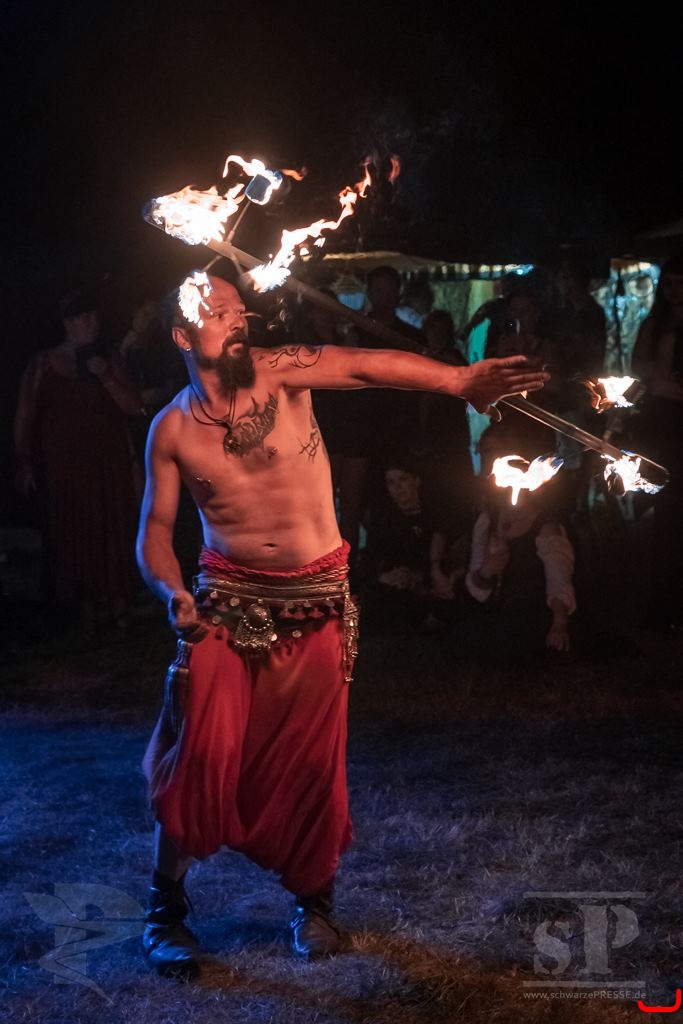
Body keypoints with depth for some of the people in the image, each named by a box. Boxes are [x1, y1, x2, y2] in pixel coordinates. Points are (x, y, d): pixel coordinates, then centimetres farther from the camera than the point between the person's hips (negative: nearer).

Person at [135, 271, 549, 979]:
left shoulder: (280, 373, -8)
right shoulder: (172, 428, -3)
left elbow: (364, 365, -22)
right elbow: (156, 527, 3)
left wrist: (458, 379, -36)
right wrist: (173, 592, -17)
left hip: (314, 603, 0)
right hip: (226, 600, 0)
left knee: (310, 758, 5)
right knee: (197, 755, -6)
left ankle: (313, 900, 27)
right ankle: (166, 910, 12)